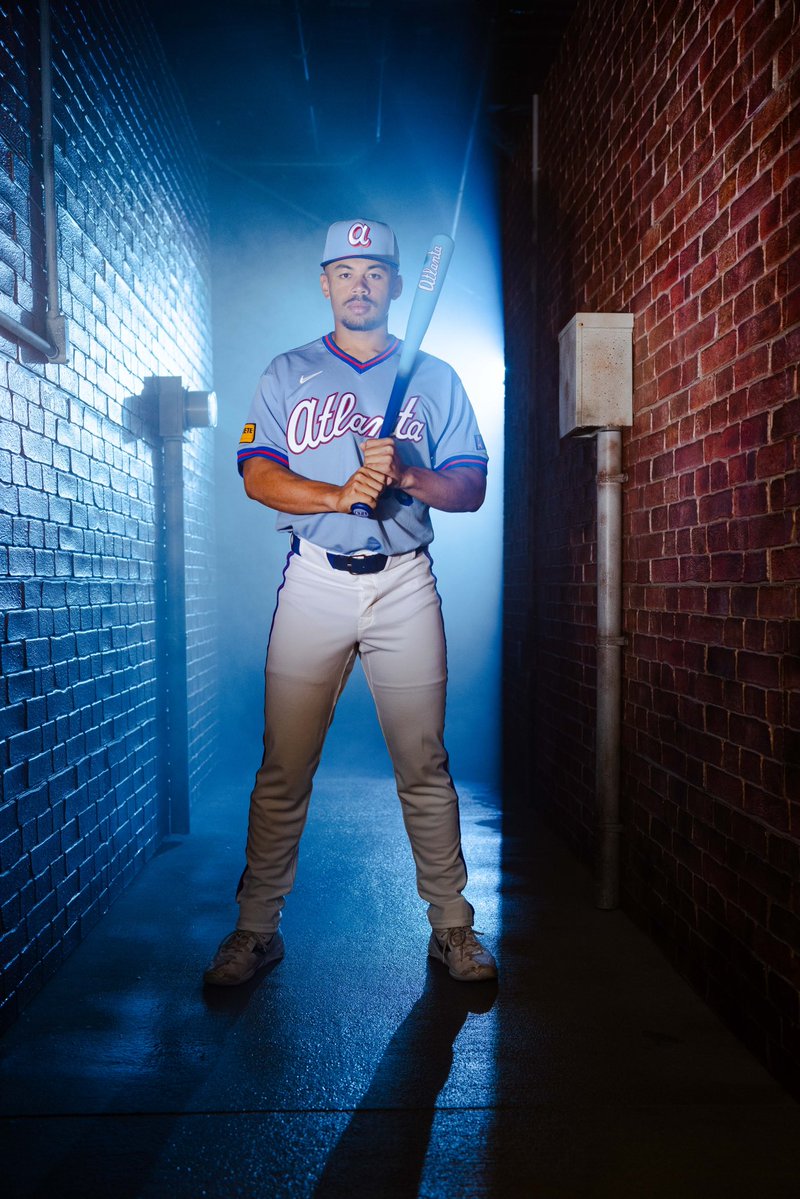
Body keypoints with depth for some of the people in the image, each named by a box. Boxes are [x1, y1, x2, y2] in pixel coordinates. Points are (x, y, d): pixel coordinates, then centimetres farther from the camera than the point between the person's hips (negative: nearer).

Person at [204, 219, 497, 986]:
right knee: (283, 767, 1)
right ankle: (256, 928, 14)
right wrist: (338, 495, -17)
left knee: (424, 765, 2)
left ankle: (451, 924, 14)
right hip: (314, 583, 0)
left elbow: (471, 488, 6)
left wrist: (406, 476, -14)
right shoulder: (287, 374, 13)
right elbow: (257, 474, 0)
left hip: (405, 585, 0)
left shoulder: (435, 378, 13)